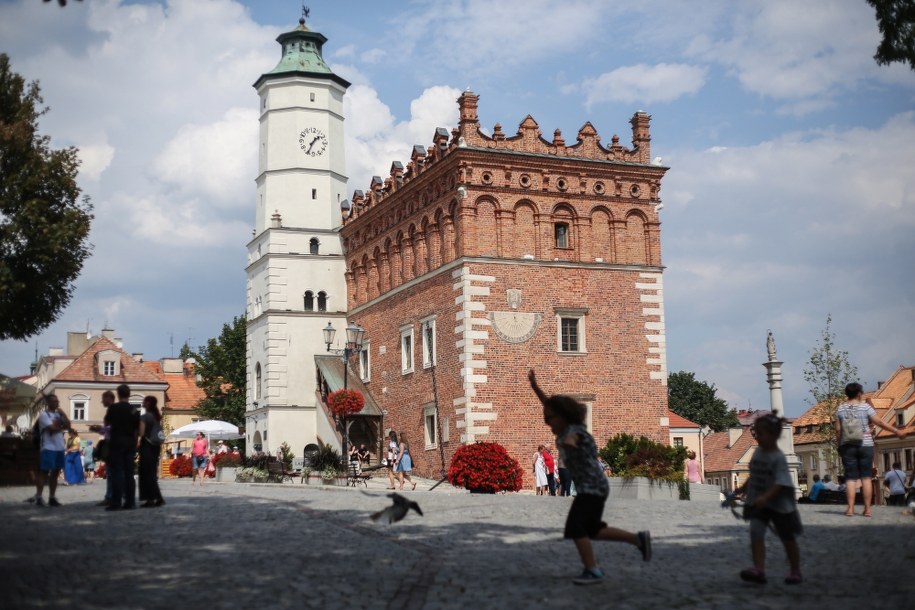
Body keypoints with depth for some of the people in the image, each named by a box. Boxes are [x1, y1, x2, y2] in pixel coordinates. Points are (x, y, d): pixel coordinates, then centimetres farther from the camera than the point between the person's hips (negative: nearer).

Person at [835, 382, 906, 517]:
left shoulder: (840, 409, 3)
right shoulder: (865, 406, -3)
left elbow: (838, 430, 1)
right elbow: (879, 422, -5)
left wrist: (839, 445, 11)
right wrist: (897, 431, 1)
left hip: (848, 446, 1)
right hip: (865, 445, -1)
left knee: (851, 478, 2)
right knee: (866, 477, 3)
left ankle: (850, 509, -6)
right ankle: (867, 509, 2)